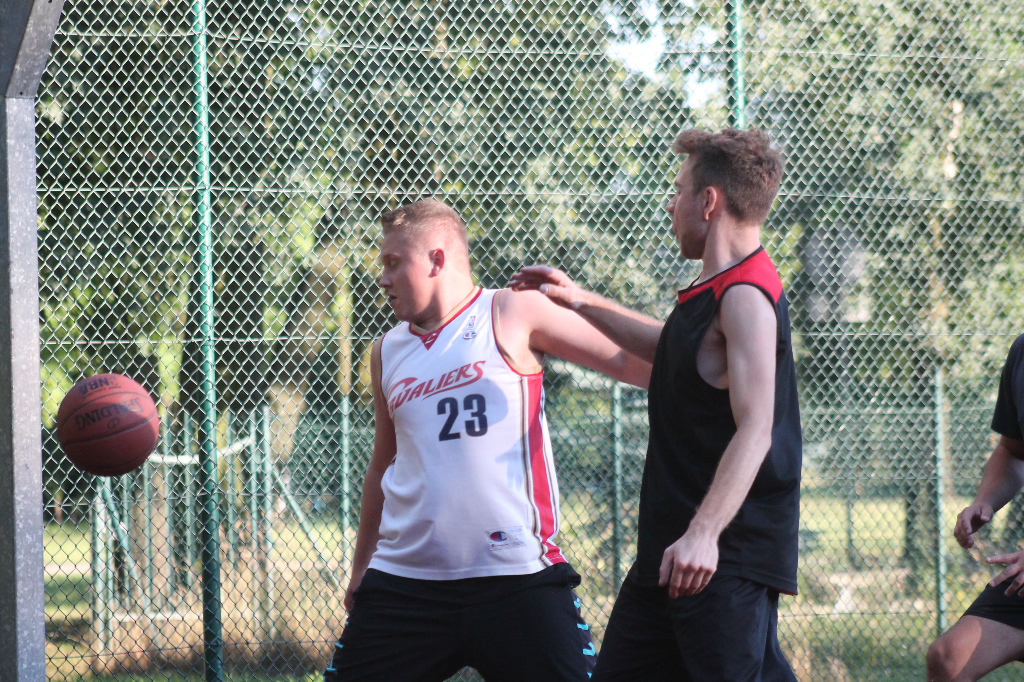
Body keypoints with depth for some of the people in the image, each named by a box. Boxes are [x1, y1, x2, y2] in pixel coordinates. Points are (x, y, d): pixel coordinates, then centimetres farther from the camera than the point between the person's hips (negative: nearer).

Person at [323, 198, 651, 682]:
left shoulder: (512, 314, 1)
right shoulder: (387, 352, 16)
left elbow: (632, 365, -1)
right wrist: (359, 571, 28)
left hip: (516, 578, -4)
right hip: (404, 582, 5)